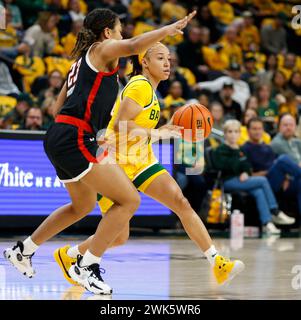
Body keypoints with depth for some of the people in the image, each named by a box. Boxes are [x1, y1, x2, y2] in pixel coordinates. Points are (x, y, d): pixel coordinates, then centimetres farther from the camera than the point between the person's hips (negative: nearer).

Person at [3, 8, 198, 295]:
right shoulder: (102, 48, 0)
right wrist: (171, 28, -17)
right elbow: (133, 46, -22)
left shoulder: (82, 61, 25)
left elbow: (58, 108, 26)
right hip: (76, 140, -10)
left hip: (59, 138, 10)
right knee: (129, 200, -10)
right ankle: (89, 266, -8)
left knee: (83, 206, 29)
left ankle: (23, 250, 36)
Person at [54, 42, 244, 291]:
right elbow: (120, 124, -24)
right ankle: (68, 255, 23)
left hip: (141, 162, 8)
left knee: (182, 203, -12)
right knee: (119, 237, -3)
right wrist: (155, 133, -28)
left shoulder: (150, 89, 14)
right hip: (116, 164, -8)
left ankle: (217, 263, -15)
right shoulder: (140, 85, -14)